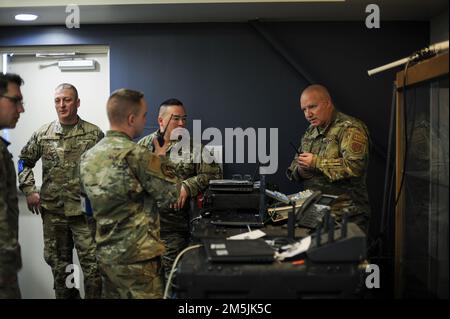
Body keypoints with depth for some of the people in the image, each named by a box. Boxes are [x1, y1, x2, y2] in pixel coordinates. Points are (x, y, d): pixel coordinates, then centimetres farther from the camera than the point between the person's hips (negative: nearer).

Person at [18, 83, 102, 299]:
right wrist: (29, 190, 5)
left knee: (92, 264, 0)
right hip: (52, 211, 3)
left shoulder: (94, 133, -3)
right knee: (59, 264, 15)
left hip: (85, 210, -3)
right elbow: (24, 161, 15)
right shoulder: (43, 134, 4)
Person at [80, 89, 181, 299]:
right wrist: (161, 156, 1)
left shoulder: (88, 156, 4)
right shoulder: (136, 155, -19)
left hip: (105, 253, 8)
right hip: (136, 257, -8)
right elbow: (172, 195, -11)